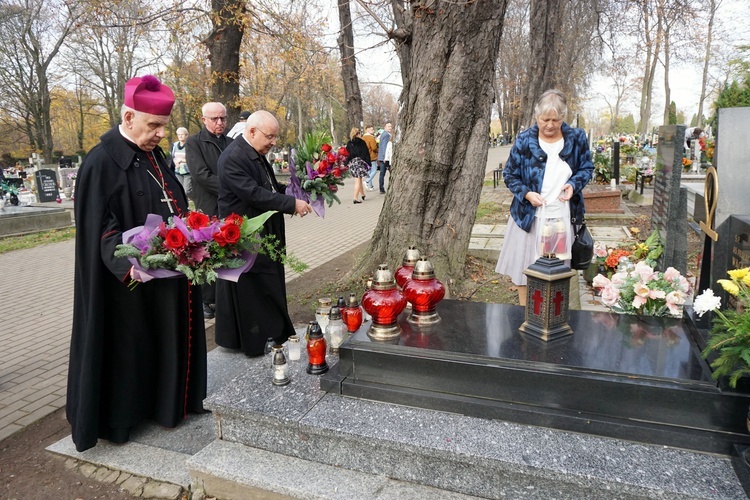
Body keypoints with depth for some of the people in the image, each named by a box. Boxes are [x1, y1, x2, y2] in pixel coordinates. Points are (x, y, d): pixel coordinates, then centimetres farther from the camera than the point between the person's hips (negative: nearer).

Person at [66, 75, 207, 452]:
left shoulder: (155, 156, 11)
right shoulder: (102, 162, -14)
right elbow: (99, 227, -19)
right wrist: (128, 263, -32)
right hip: (131, 285, -8)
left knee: (172, 337, 17)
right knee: (130, 346, 6)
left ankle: (169, 402, 36)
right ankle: (117, 417, 26)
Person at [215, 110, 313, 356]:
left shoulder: (257, 155, 11)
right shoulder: (233, 158, -19)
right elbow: (254, 194, -26)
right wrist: (292, 204, -24)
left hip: (264, 235, 10)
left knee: (270, 287, 16)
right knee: (249, 289, 2)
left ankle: (273, 332, 29)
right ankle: (251, 341, 16)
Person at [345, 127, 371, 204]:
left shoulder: (349, 144, 7)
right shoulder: (362, 142, -3)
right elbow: (366, 153, -3)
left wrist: (347, 163, 12)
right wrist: (368, 163, 2)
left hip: (351, 163, 4)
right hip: (360, 162, -4)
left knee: (358, 180, 16)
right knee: (358, 181, -4)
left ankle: (362, 195, 29)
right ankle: (356, 198, -10)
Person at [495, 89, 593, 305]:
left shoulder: (577, 138, -1)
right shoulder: (524, 140, -5)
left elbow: (587, 168, 10)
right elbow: (510, 174, 1)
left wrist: (574, 184, -11)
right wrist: (526, 193, -16)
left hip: (562, 216, 1)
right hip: (528, 215, -1)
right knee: (524, 264, 7)